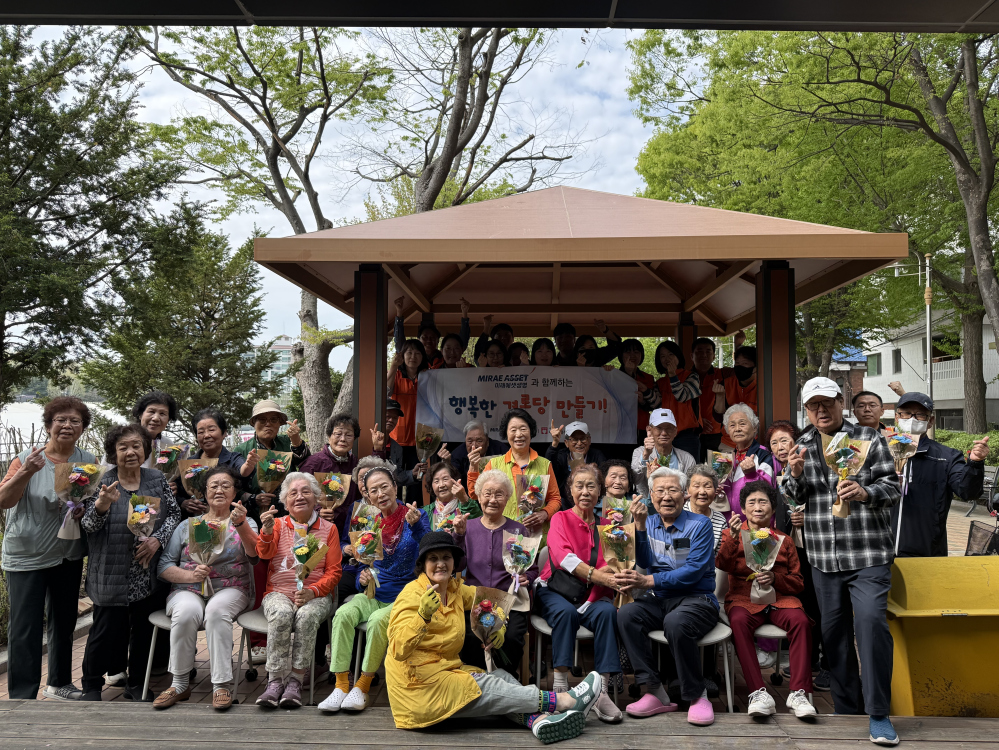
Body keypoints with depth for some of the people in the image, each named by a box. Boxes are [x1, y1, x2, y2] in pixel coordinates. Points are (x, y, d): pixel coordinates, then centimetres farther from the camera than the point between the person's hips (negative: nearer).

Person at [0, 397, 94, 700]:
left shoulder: (88, 461, 2)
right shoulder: (26, 459, -7)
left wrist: (86, 508, -12)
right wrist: (26, 472, -29)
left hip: (68, 556, 4)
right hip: (25, 557, -4)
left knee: (63, 623, 16)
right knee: (25, 627, -5)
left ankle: (59, 683, 33)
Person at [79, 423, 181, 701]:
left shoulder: (157, 479, 4)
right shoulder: (102, 482, -4)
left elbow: (174, 514, 6)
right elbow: (88, 524, -8)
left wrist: (158, 538, -11)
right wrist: (101, 505, -29)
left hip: (150, 576, 3)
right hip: (112, 577, -3)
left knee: (144, 629, 11)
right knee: (107, 630, 0)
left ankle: (136, 684, 28)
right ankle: (92, 685, 23)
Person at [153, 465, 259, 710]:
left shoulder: (245, 523, 11)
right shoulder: (187, 525, 16)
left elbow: (254, 554, -11)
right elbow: (163, 566, 9)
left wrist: (241, 524, -28)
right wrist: (190, 575, -10)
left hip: (230, 590, -1)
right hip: (188, 590, 2)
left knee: (216, 610, -34)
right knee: (186, 612, -32)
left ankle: (221, 685, -29)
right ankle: (180, 684, -18)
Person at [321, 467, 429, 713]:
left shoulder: (415, 517, -4)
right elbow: (362, 565, 15)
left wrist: (416, 526, -36)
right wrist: (362, 578, -9)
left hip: (403, 597, -4)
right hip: (373, 594, 4)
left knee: (378, 620, -32)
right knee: (343, 614, -25)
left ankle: (363, 686, -15)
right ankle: (341, 685, -18)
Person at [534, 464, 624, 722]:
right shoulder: (560, 519, 5)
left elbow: (613, 568, 5)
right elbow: (563, 556, -14)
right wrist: (597, 575, -26)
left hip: (591, 595, 2)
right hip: (555, 590, -2)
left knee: (607, 611, -30)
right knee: (566, 612, -35)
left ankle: (601, 692, -32)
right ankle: (560, 688, -31)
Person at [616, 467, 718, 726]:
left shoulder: (699, 524, -3)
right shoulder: (650, 523, 12)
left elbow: (693, 571, -13)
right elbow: (644, 563, 0)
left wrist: (647, 581, -19)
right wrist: (639, 525, -11)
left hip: (696, 599, -4)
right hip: (659, 600, 5)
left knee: (675, 623, -37)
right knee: (626, 614, -25)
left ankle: (697, 695, -15)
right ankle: (655, 692, -20)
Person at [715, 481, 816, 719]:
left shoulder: (783, 539, 17)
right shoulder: (733, 534, 14)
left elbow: (798, 582, 14)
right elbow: (722, 565, -5)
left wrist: (775, 578, -7)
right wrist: (733, 537, -22)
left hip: (779, 598, 1)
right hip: (744, 598, -1)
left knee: (800, 620, -31)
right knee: (738, 621, -35)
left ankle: (798, 693, -28)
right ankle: (758, 693, -35)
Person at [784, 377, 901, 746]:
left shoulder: (868, 438, 2)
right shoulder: (803, 445, 12)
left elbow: (893, 485, 0)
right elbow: (795, 498, 14)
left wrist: (866, 492, -21)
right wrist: (795, 475, -8)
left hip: (868, 554, -4)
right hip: (823, 557, 4)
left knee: (871, 622, -16)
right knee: (833, 631, 10)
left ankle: (879, 714, -3)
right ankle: (845, 710, 25)